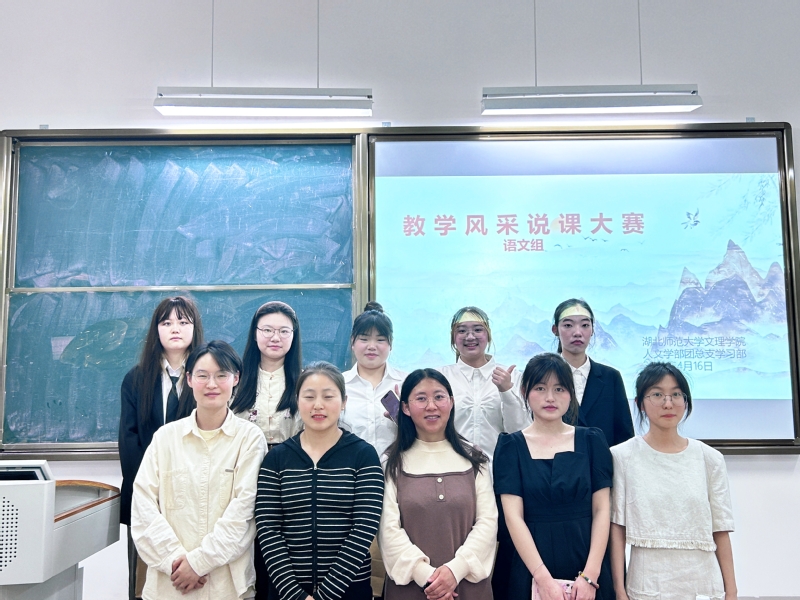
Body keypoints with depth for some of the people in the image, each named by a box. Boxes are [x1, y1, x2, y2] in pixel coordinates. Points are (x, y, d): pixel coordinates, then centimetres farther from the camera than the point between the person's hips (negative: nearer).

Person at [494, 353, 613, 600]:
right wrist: (544, 578, -17)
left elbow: (601, 510, -2)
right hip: (530, 571, -1)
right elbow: (513, 516, -8)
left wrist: (590, 575, -11)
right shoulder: (511, 446, -2)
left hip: (586, 569, 1)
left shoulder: (591, 440, 2)